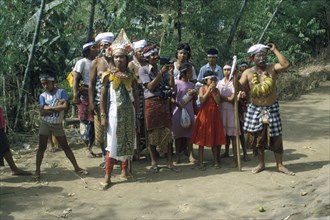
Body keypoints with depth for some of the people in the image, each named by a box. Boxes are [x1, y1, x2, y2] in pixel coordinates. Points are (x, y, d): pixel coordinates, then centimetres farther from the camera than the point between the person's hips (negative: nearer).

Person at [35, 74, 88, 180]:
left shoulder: (61, 92, -6)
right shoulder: (42, 96, -1)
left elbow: (65, 106, -20)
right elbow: (42, 112, -12)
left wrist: (49, 107, -14)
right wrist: (57, 106, -15)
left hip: (58, 125, -1)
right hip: (45, 124, 1)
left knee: (66, 147, 6)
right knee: (41, 147, 2)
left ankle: (76, 168, 13)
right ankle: (37, 171, 10)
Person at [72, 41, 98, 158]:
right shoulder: (82, 62, -2)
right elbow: (75, 80, -7)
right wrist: (75, 95, -18)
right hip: (85, 94, -4)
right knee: (86, 121, -1)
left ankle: (90, 146, 14)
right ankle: (87, 148, 8)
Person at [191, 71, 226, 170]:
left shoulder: (216, 90, 7)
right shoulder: (202, 88, 1)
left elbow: (218, 102, -6)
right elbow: (201, 100, -14)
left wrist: (213, 91, -11)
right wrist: (208, 90, -14)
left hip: (214, 115, 3)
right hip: (204, 115, -3)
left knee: (215, 139, 7)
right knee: (202, 139, -1)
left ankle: (216, 161, 16)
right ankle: (201, 162, 4)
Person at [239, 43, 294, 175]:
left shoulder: (273, 69, -5)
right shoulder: (248, 73, -3)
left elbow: (286, 64, -23)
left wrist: (275, 50, -16)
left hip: (272, 109, -1)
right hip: (255, 109, 1)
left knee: (275, 137, 4)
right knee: (257, 137, 9)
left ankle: (280, 165, 17)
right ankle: (261, 164, 24)